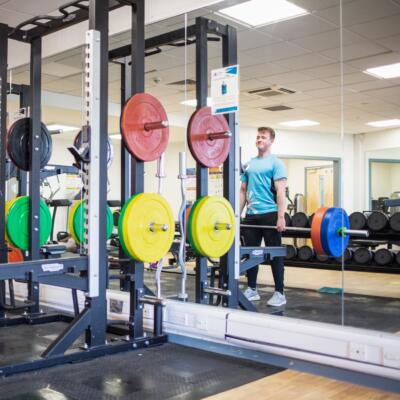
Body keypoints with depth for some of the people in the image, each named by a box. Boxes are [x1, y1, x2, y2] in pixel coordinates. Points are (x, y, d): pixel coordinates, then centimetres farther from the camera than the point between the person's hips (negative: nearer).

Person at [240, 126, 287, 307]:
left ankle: (279, 293, 6)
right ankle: (252, 289, 21)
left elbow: (280, 191, -10)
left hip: (270, 214, -6)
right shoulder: (249, 164, 15)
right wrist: (237, 214, 10)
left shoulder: (275, 163, -3)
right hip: (251, 215, 6)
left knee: (275, 253, 0)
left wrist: (281, 217, -18)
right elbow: (243, 191, 16)